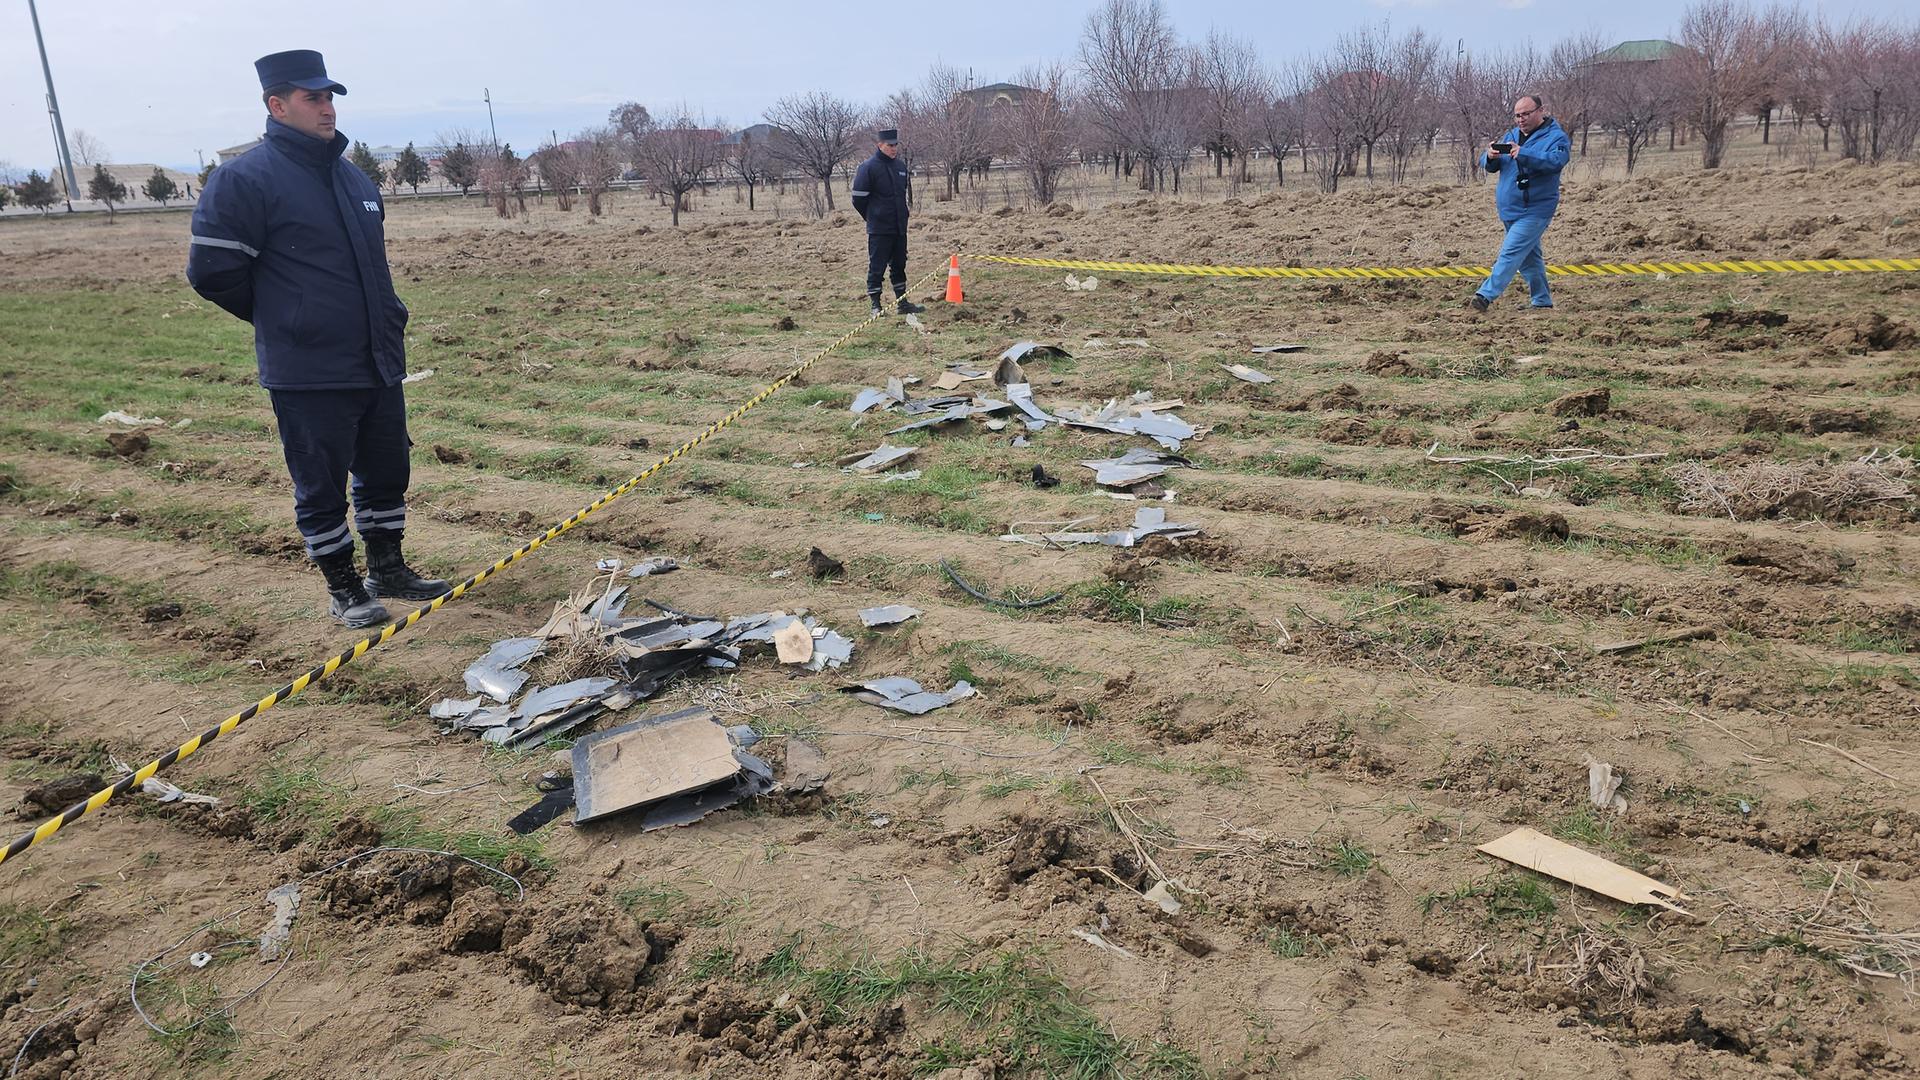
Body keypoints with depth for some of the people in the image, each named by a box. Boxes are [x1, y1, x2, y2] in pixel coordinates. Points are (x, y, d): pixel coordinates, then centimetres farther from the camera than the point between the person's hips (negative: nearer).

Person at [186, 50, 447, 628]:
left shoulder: (353, 178, 13)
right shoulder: (244, 180, -11)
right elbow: (211, 270, -10)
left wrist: (387, 320, 14)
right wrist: (282, 321, 1)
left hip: (380, 364, 7)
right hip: (308, 374, -7)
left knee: (387, 472, 15)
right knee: (322, 486, 4)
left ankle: (387, 569, 30)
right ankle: (342, 586, 17)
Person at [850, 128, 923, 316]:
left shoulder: (900, 166, 10)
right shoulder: (868, 167, -10)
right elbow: (858, 198, -8)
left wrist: (900, 216, 17)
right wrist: (873, 217, 3)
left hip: (900, 227, 6)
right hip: (879, 229, -6)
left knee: (899, 265, 12)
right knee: (877, 267, -2)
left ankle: (902, 302, 19)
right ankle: (874, 304, 4)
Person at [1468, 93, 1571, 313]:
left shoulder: (1556, 137, -8)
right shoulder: (1511, 135, 12)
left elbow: (1555, 161, -27)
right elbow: (1487, 165, 10)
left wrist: (1522, 153, -39)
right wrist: (1490, 157, -15)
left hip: (1535, 210, -7)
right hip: (1510, 209, 8)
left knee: (1511, 252, -16)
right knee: (1528, 256, 15)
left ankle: (1486, 296, -20)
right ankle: (1542, 301, 26)